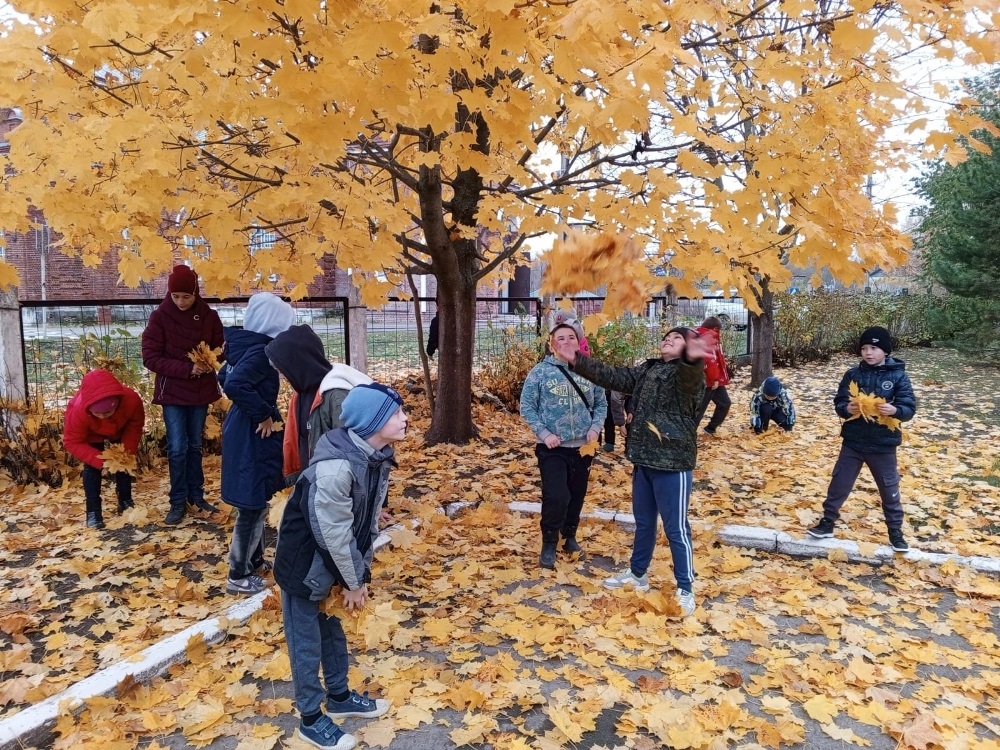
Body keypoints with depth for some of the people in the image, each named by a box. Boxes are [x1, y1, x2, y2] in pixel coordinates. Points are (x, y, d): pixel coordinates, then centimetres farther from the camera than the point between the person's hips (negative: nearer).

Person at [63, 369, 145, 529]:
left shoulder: (132, 400, -42)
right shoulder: (77, 411, -44)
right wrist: (100, 460, -41)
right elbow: (72, 443, -31)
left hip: (120, 431, 2)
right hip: (91, 436, -2)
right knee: (92, 467, -12)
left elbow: (135, 425, -19)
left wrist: (128, 451, -29)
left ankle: (126, 502, 22)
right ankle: (93, 511, -3)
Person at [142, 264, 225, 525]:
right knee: (177, 448, -2)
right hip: (172, 392, -2)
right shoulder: (159, 317, -10)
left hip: (201, 391, 3)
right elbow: (150, 358, -12)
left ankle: (196, 495, 26)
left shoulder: (209, 317, -3)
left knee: (195, 445, 14)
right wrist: (187, 369, -22)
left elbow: (220, 349, 7)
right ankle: (178, 501, 11)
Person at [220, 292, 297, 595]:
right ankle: (238, 576, 14)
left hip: (244, 432, 10)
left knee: (256, 503, 22)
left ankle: (255, 561, 36)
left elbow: (225, 377, 19)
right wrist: (263, 414, -23)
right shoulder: (260, 351, -21)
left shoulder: (244, 344, 6)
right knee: (251, 506, 2)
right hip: (252, 437, -10)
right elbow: (234, 384, -35)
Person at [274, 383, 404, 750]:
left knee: (333, 629, 23)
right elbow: (334, 533, -26)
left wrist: (361, 574, 1)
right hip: (305, 562, -8)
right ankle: (311, 718, 27)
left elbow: (369, 521, 0)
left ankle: (339, 696, 42)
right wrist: (355, 580, -13)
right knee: (307, 641, 9)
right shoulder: (335, 465, -34)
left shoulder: (378, 456, -8)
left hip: (336, 559, 8)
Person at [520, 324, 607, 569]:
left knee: (577, 496, 15)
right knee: (556, 497, -12)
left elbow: (601, 404, 9)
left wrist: (595, 427, -7)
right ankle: (549, 544, 9)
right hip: (552, 448, -3)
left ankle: (570, 536, 37)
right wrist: (544, 433, -15)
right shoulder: (540, 371, -6)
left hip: (582, 446, 3)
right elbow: (527, 406, -5)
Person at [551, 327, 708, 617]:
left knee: (676, 528, 1)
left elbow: (690, 377, -36)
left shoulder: (688, 372, -12)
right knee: (643, 522, 21)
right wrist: (576, 361, 12)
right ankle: (637, 574, 37)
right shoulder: (646, 370, 11)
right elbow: (612, 376, 15)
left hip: (672, 462, -8)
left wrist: (693, 360, -61)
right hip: (643, 459, 8)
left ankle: (685, 590, 15)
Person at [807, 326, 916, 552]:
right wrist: (847, 409, -20)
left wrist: (894, 410, -28)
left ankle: (896, 531, 28)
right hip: (853, 442, 2)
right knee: (839, 483, 9)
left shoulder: (898, 376, -6)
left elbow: (910, 408, -7)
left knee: (889, 489, 12)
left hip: (883, 445, -1)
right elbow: (838, 402, 2)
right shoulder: (852, 374, 0)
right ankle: (827, 522, 23)